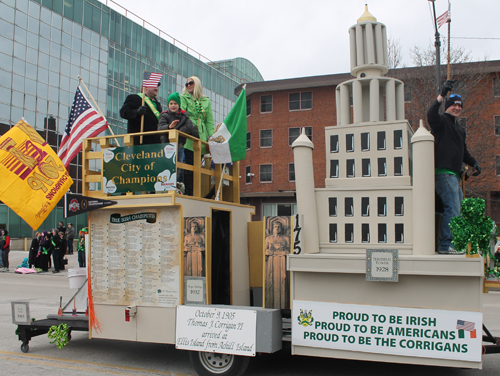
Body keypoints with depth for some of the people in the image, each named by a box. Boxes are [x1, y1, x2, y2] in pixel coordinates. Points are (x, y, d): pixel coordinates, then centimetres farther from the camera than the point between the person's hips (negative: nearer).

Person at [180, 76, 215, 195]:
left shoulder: (206, 101, 20)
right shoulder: (183, 98, 13)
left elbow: (209, 121, 14)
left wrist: (212, 137, 1)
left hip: (201, 137, 3)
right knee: (189, 164, -11)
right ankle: (188, 192, -10)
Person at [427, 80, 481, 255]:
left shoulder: (460, 129, 24)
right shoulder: (442, 121, -2)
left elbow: (463, 151, 33)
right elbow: (431, 115, -26)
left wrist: (474, 162, 17)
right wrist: (441, 95, -34)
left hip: (455, 174, 10)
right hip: (443, 173, -10)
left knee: (455, 210, 11)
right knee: (452, 210, -14)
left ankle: (446, 244, 16)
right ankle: (446, 245, -12)